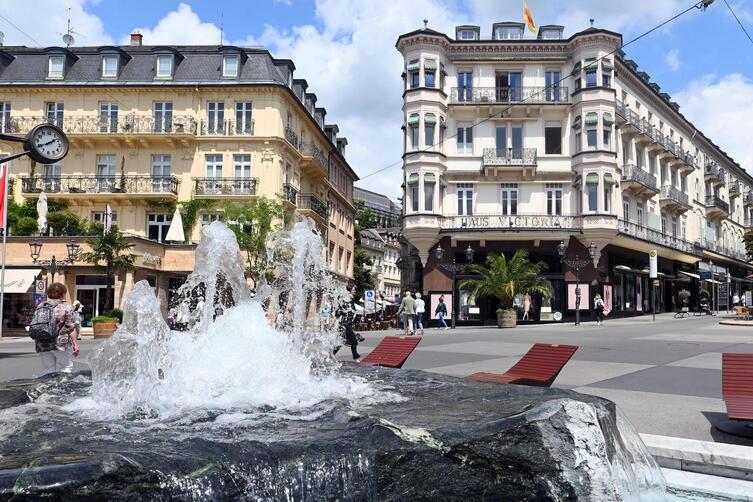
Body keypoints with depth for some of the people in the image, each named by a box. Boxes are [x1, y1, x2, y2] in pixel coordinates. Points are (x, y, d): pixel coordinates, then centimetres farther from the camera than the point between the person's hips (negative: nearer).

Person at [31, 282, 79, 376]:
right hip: (61, 343, -5)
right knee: (64, 369, 3)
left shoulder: (40, 306, 11)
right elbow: (70, 328, -8)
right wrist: (75, 343, -5)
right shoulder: (66, 307, -4)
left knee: (47, 370, 10)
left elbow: (33, 326, 14)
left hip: (42, 345, 5)